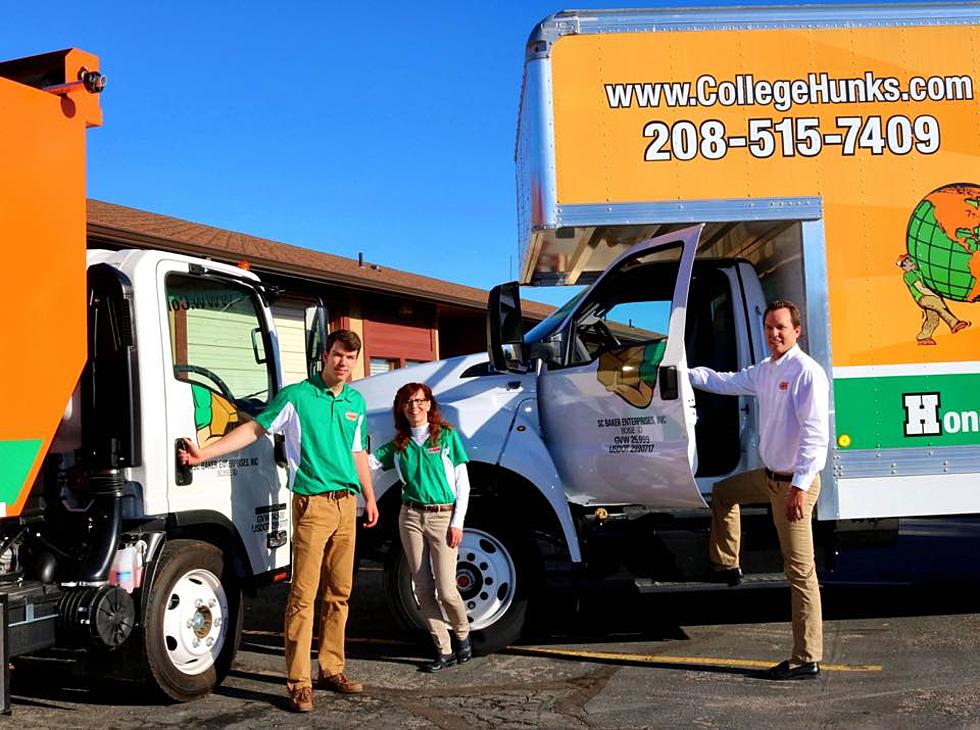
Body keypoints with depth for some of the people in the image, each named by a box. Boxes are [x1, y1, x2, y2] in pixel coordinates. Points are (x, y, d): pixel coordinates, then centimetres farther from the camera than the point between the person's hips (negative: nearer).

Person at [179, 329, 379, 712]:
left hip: (346, 503, 6)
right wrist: (205, 453, -11)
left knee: (339, 593, 10)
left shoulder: (356, 401, 13)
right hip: (313, 504, -6)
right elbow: (254, 428, -3)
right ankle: (299, 682, -2)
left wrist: (369, 497, 25)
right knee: (304, 594, -7)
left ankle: (332, 669, 21)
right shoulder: (296, 396, -3)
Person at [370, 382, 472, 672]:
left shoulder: (447, 436, 1)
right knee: (423, 588, 2)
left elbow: (463, 483, 0)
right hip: (411, 516, 4)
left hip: (443, 516, -3)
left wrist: (457, 522, -6)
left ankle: (462, 636, 20)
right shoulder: (398, 444, 10)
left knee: (446, 589, -7)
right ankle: (444, 650, 12)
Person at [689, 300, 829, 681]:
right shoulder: (765, 370, 11)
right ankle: (726, 566, 43)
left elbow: (815, 434, -23)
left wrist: (800, 485, -26)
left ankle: (807, 659, -1)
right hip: (770, 475, 10)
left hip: (794, 483, -9)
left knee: (800, 571, -6)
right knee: (723, 492, 30)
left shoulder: (807, 372, -17)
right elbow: (728, 382, 29)